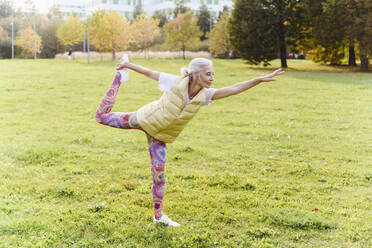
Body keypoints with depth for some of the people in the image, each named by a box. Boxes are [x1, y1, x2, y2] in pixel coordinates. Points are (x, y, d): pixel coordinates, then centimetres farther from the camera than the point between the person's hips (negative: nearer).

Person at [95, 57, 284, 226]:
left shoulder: (205, 95, -17)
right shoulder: (176, 82, -27)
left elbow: (234, 89, -24)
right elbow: (150, 73, -13)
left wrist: (260, 79, -33)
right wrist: (127, 65, -4)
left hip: (160, 135, 3)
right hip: (145, 119, -3)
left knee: (159, 173, 3)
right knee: (103, 116, 10)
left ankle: (158, 215, 17)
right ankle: (118, 79, 30)